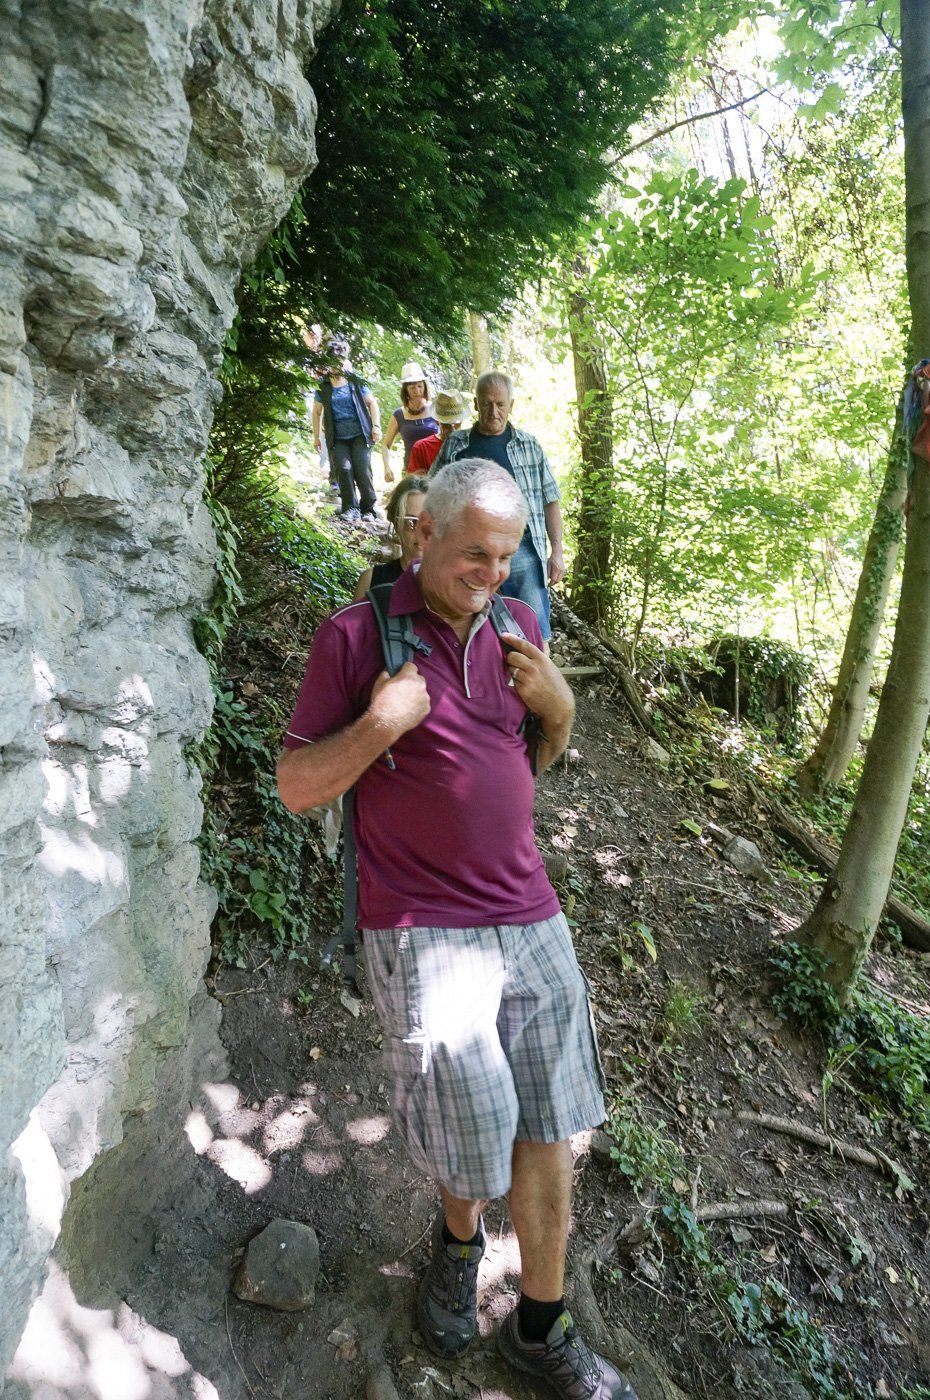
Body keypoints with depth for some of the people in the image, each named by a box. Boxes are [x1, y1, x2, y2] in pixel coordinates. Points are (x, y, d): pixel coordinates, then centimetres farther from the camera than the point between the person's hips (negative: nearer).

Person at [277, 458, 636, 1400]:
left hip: (531, 918, 5)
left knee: (546, 1135, 12)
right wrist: (380, 723, -22)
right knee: (471, 1136, 7)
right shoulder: (356, 637, -8)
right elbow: (296, 787, -5)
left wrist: (559, 705, -4)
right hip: (424, 932, -4)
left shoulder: (517, 624, 7)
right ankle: (458, 1238, 45)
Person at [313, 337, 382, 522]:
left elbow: (371, 403, 9)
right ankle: (350, 508, -6)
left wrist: (376, 426, -1)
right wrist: (316, 436, 12)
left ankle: (369, 509, -1)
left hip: (360, 434, -1)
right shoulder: (323, 386, 8)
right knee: (344, 468, -15)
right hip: (338, 438, 1)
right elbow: (317, 412, 15)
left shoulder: (355, 381, 6)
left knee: (362, 469, -12)